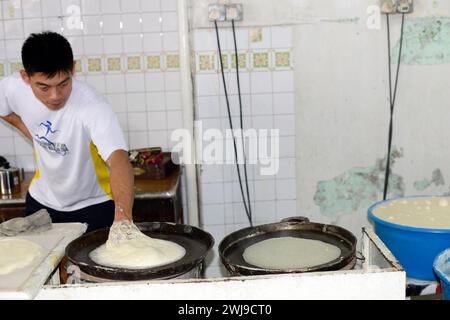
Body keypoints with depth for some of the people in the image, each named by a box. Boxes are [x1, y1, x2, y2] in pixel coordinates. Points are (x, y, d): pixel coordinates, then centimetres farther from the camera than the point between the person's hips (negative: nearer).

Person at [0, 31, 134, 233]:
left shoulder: (92, 106, -34)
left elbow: (119, 160, -48)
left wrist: (123, 217, -64)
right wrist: (37, 140, -3)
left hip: (94, 206, -5)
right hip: (41, 202, 5)